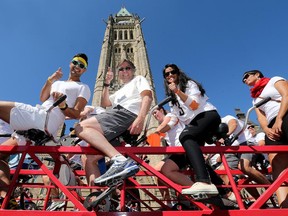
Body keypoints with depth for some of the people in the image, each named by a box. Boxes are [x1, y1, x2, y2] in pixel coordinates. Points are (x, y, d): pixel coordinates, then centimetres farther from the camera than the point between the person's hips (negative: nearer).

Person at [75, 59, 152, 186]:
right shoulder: (120, 92, 42)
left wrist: (141, 118, -21)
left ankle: (120, 161, -43)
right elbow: (104, 103, 32)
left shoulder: (139, 79, 20)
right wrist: (107, 83, 23)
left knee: (81, 128, -27)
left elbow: (148, 96, -1)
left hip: (127, 113, -8)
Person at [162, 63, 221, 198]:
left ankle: (204, 182, -53)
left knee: (185, 136, -34)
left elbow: (194, 105, -12)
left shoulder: (189, 84, 5)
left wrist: (178, 91, -24)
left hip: (208, 115, -8)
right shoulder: (172, 98, 26)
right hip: (195, 123, 8)